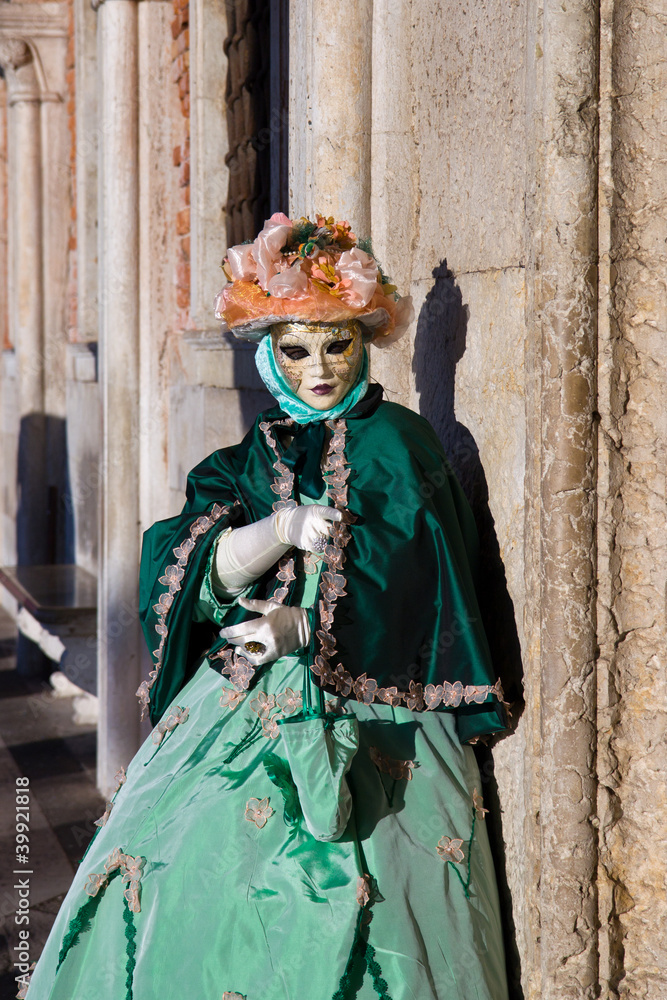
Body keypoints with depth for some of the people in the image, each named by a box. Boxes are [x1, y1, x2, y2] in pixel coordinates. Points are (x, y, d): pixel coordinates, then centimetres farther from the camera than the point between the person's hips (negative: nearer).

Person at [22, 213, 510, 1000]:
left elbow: (410, 589, -5)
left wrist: (301, 628, -10)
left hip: (364, 721, -4)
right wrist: (282, 530, -17)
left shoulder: (397, 443, 3)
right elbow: (193, 574, 0)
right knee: (178, 873, -9)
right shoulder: (248, 460, 15)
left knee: (336, 912, -13)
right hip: (240, 709, 4)